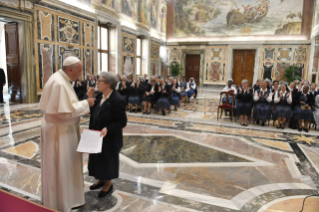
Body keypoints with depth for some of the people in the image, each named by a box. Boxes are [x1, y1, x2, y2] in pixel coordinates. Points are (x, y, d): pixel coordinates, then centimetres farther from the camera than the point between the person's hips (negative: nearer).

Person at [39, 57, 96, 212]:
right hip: (59, 131, -10)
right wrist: (85, 104, -18)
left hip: (62, 129, 10)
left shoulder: (61, 79, 7)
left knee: (65, 164, 23)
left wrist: (82, 106, 4)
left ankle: (65, 194, 42)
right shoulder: (59, 83, -26)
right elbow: (66, 111, -29)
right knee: (59, 166, 6)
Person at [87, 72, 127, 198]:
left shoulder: (117, 100, -25)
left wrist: (107, 129, -31)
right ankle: (101, 179, 45)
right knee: (98, 158, 22)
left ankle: (108, 184, 36)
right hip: (97, 136, 7)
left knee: (107, 160, 13)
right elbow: (94, 113, 3)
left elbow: (122, 122, -22)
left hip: (109, 138, -7)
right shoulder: (100, 96, -1)